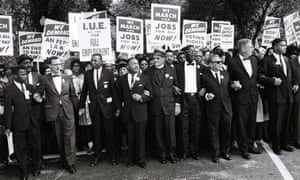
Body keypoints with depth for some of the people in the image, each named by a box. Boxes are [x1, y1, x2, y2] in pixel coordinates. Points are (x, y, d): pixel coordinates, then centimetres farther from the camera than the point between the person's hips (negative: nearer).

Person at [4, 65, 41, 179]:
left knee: (35, 145, 12)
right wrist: (8, 126, -7)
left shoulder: (30, 87, 8)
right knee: (20, 148, 8)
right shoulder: (9, 89, -6)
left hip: (32, 122, 4)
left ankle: (36, 167, 34)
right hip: (19, 123, -4)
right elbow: (8, 109, -7)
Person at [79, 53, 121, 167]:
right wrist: (81, 106, 7)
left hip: (107, 106, -2)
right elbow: (84, 91, 10)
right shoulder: (87, 74, 6)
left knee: (109, 132, 4)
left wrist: (117, 107, -4)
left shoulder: (109, 73, -1)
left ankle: (112, 156, 18)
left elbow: (114, 90, -2)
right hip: (94, 107, 2)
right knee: (96, 132, 8)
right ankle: (97, 156, 22)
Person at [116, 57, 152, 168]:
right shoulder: (121, 79, 8)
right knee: (130, 137, 8)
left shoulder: (145, 78, 5)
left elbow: (149, 95, 3)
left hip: (140, 112, -1)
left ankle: (141, 160, 17)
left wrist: (141, 97, -13)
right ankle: (131, 159, 22)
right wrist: (121, 103, 1)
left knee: (140, 137, 4)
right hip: (127, 112, 1)